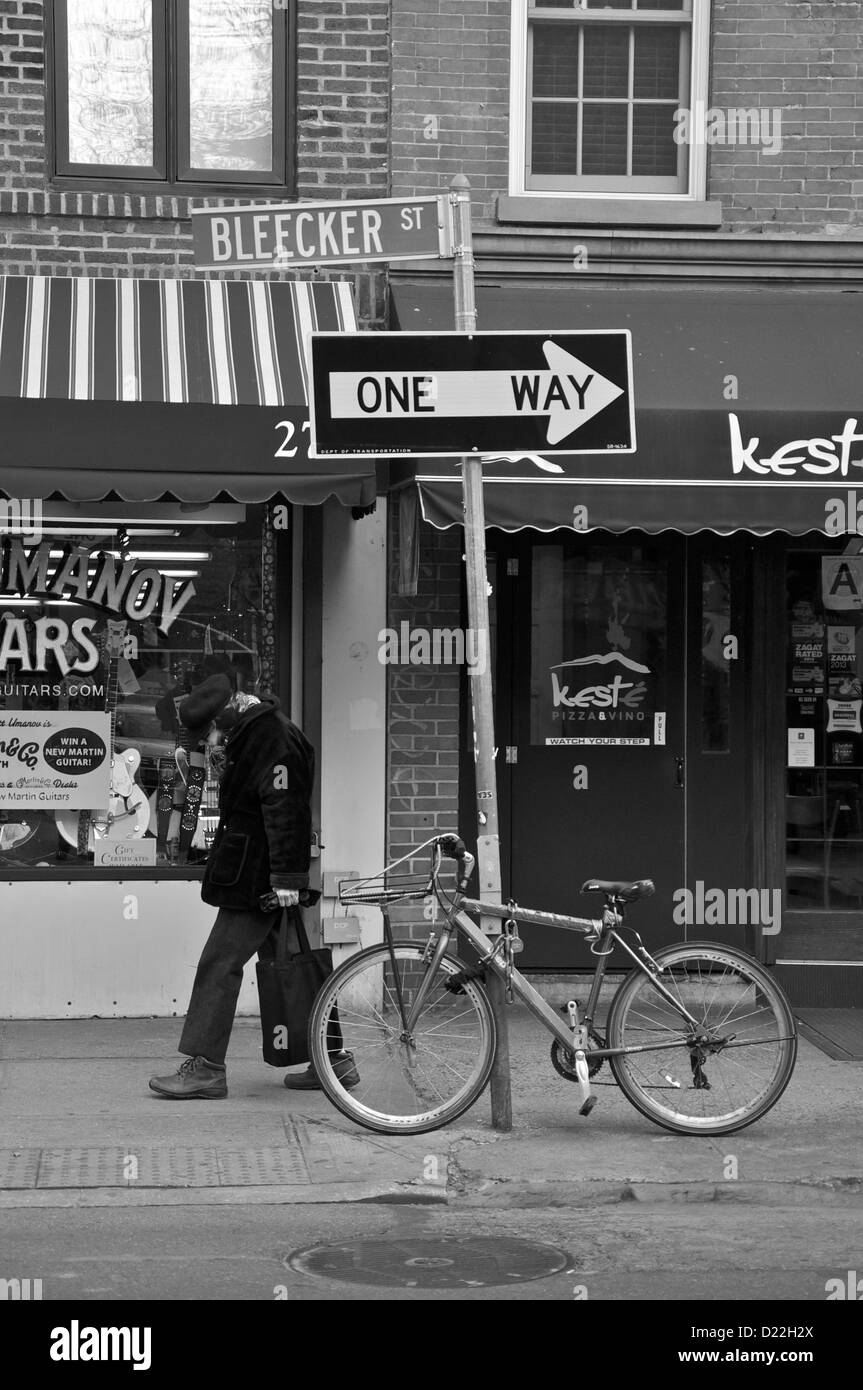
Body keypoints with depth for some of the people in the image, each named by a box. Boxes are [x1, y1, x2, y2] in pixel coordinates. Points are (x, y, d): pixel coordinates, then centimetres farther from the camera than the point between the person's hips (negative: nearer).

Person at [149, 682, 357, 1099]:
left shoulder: (274, 740, -19)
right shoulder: (252, 731, 14)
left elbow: (285, 813, -24)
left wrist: (286, 876, -26)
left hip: (256, 877, -11)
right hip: (255, 874, 11)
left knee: (219, 965, -8)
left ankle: (205, 1068, -5)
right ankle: (333, 1060, 19)